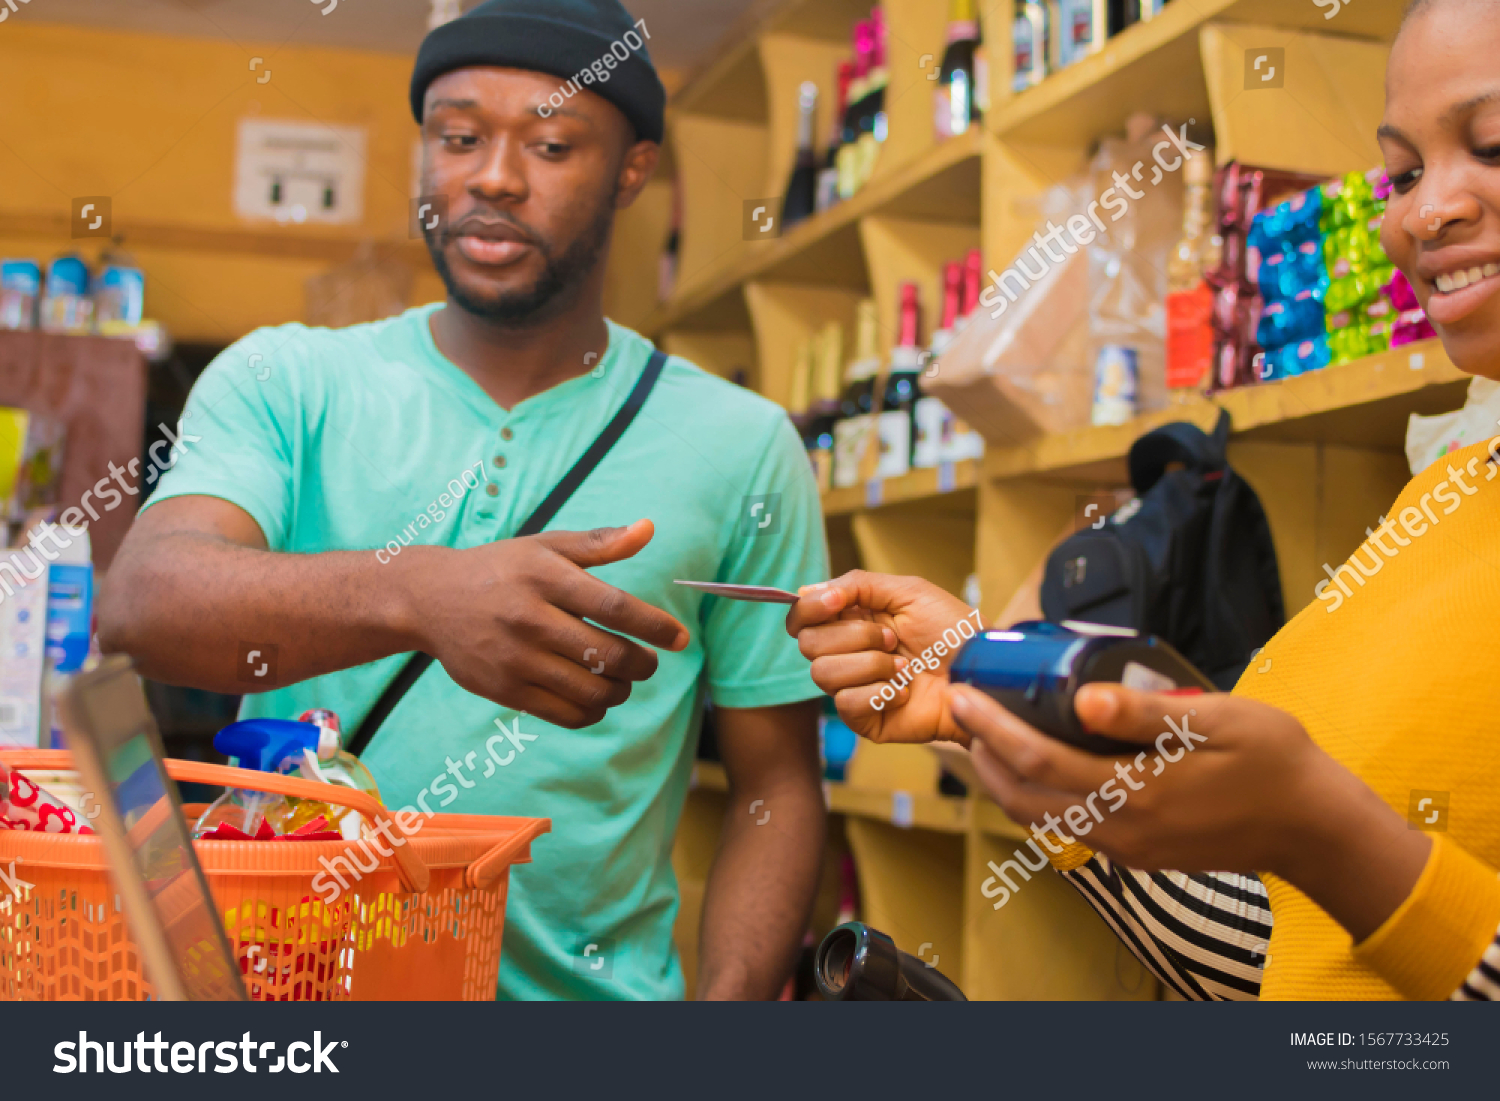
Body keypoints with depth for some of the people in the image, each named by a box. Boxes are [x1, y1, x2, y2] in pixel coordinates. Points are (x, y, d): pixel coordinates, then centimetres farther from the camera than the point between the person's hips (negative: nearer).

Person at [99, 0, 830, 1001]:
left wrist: (729, 998, -11)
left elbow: (776, 787, 6)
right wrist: (414, 596, -34)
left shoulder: (740, 446, 3)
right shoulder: (283, 383, 4)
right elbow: (142, 602, -14)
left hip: (587, 990, 1)